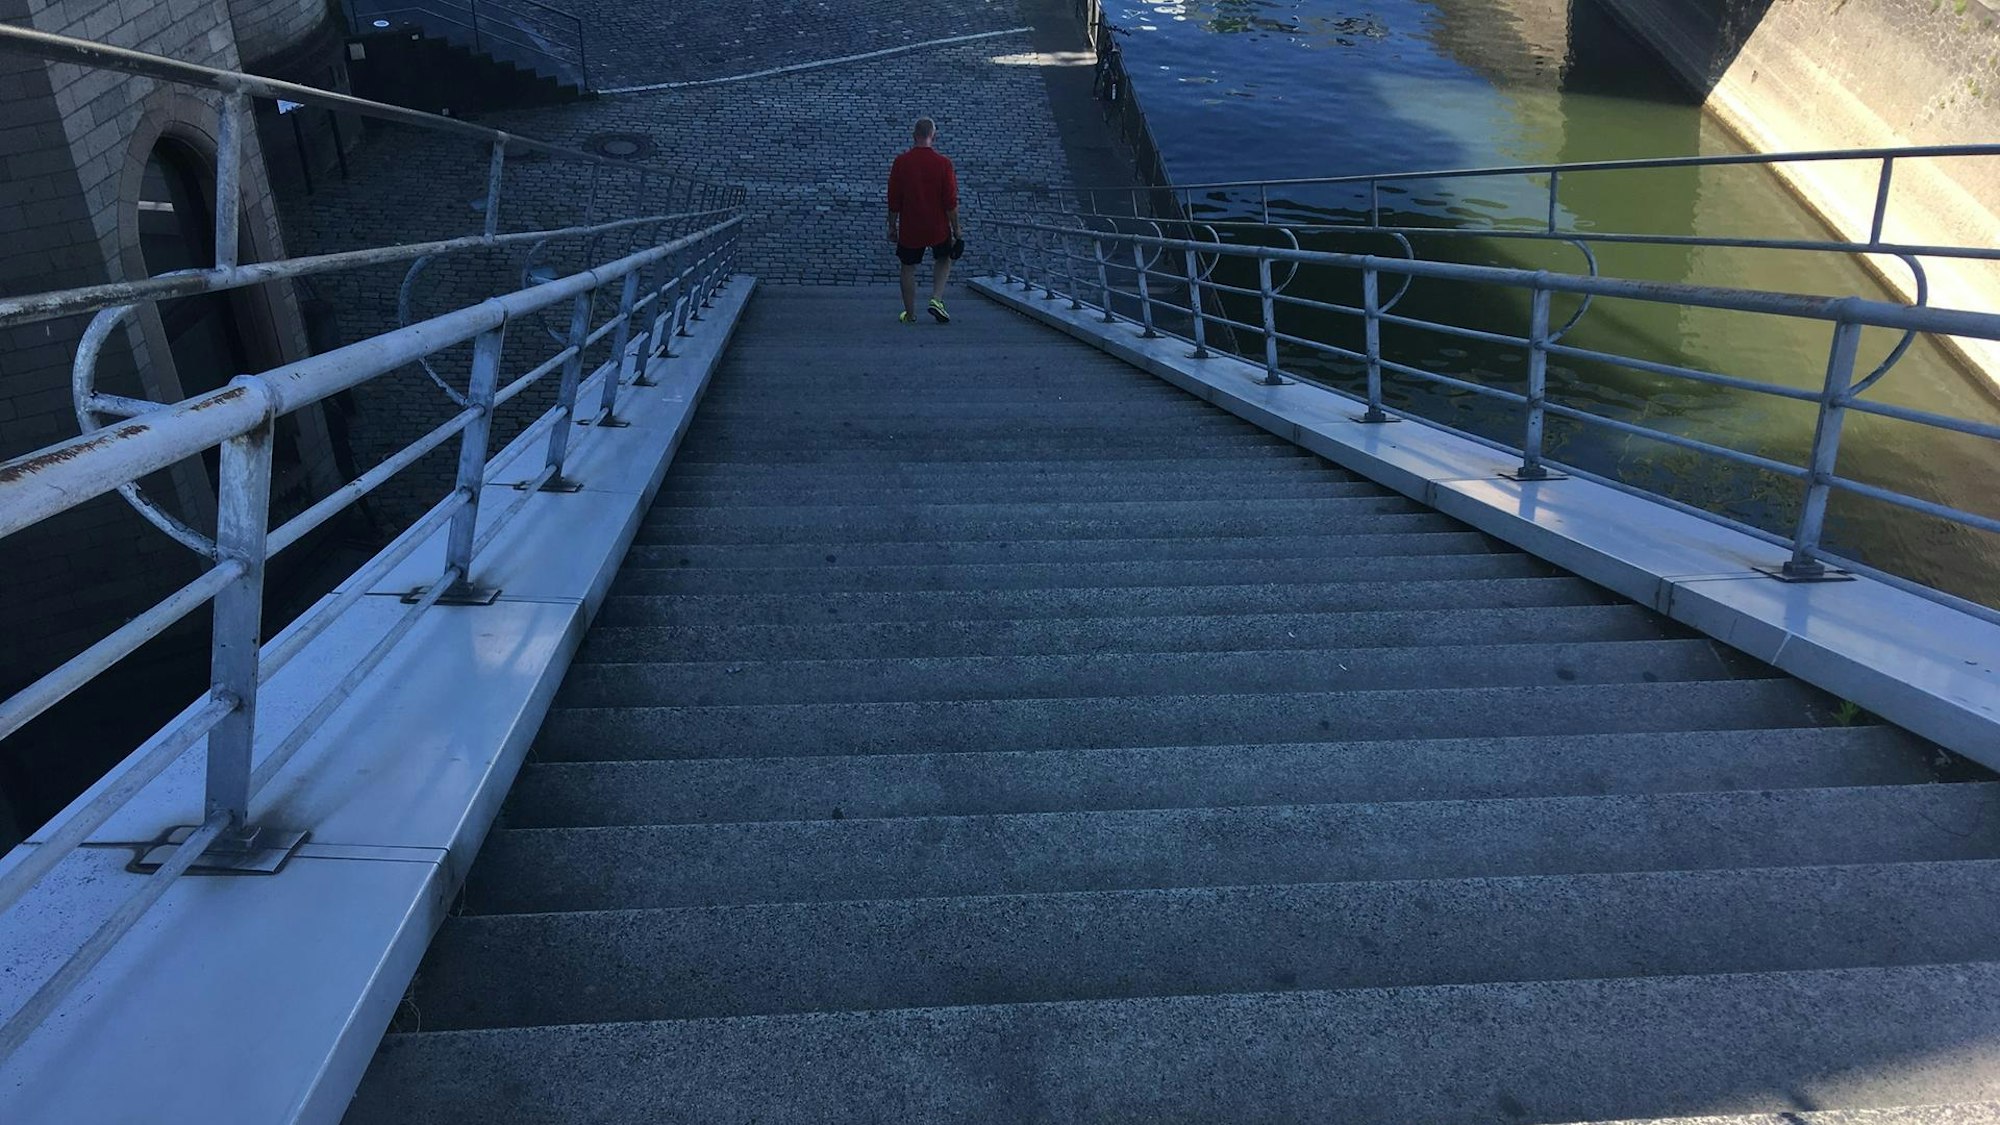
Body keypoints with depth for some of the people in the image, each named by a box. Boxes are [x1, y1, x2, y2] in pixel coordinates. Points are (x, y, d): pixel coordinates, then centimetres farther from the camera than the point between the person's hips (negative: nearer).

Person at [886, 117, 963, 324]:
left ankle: (910, 314, 20)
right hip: (938, 228, 0)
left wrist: (892, 226, 9)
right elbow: (951, 202, -8)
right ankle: (937, 299, 7)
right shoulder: (943, 163, -9)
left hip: (909, 229, 0)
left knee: (908, 269, 14)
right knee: (944, 260, 24)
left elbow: (893, 200, -2)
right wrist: (956, 229, 2)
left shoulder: (901, 162, -7)